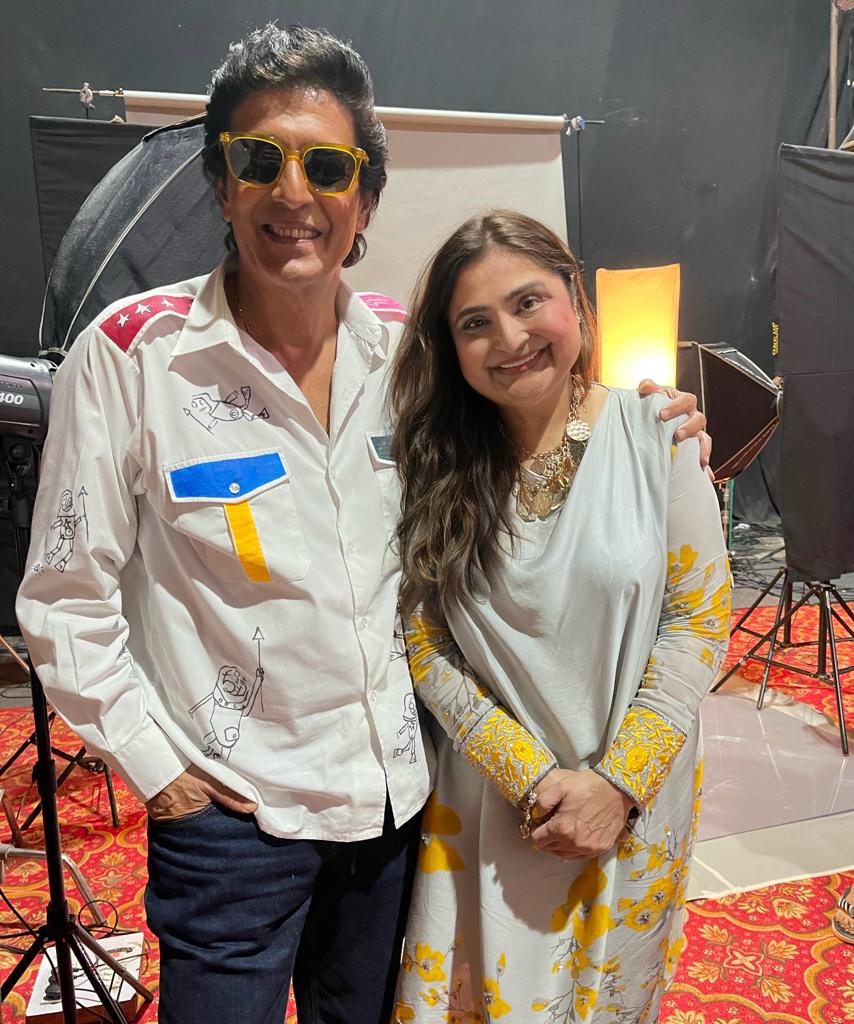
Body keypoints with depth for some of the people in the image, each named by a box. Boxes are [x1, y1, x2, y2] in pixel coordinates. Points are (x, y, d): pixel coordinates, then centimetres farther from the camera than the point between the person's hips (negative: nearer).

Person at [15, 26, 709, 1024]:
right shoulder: (131, 351, -15)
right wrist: (153, 766, -10)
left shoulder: (402, 350, -3)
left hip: (395, 791, 4)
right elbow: (65, 598, -9)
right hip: (230, 807, -4)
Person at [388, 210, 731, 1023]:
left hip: (634, 796, 0)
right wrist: (532, 777, -14)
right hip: (490, 799, 1)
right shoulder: (437, 465, -9)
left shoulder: (656, 437, -11)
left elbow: (700, 618, -9)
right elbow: (427, 649, -7)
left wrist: (617, 781, -13)